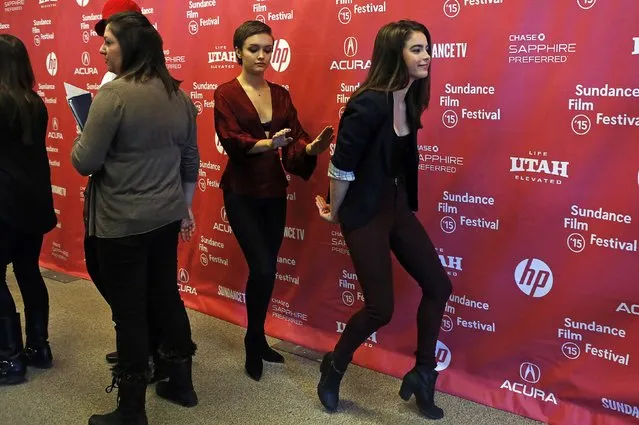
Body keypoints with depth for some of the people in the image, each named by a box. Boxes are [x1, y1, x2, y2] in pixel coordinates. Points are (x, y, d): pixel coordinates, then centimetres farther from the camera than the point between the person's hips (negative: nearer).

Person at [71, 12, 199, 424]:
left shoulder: (115, 93, -18)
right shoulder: (179, 96, 5)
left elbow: (85, 162, -16)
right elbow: (191, 161, 12)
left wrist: (85, 138, 5)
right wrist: (186, 207, 23)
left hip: (122, 223, -7)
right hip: (166, 217, 7)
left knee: (129, 313, 4)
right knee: (167, 297, 19)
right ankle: (182, 383, 34)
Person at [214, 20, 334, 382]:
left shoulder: (281, 94, 9)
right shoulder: (226, 94, -6)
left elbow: (295, 137, 0)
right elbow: (231, 140, -19)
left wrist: (312, 147, -23)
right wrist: (266, 143, -37)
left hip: (275, 192, 5)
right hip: (242, 193, -5)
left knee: (267, 269, 11)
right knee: (262, 269, -11)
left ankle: (258, 338, 28)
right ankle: (254, 342, 12)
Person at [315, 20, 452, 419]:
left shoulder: (410, 101, 4)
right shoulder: (369, 104, -22)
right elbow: (342, 164, -17)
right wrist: (335, 211, -5)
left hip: (398, 206, 8)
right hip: (365, 212, -8)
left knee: (438, 285, 7)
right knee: (380, 308, -2)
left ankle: (422, 375, 24)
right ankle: (335, 366, 25)